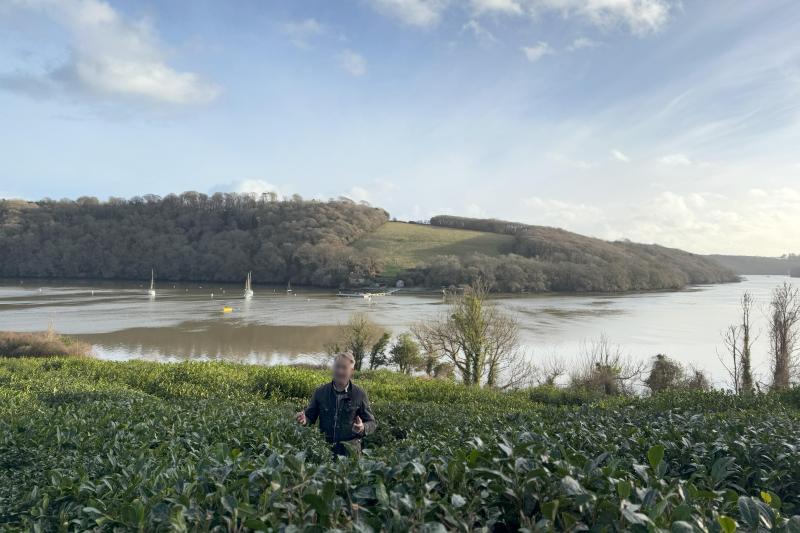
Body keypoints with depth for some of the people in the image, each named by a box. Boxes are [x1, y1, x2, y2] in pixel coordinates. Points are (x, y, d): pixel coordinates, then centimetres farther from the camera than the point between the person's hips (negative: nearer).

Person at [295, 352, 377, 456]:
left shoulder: (359, 394, -3)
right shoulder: (320, 392, 2)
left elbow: (371, 423, 2)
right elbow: (310, 416, 10)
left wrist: (362, 429, -19)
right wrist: (304, 419, -13)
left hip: (350, 450, -1)